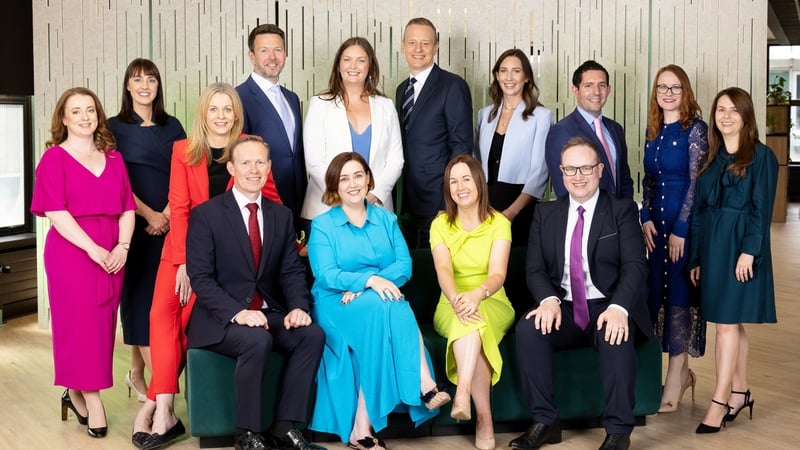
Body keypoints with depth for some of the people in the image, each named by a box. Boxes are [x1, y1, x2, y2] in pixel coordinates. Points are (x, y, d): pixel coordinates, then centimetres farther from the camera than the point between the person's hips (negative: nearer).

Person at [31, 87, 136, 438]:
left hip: (113, 255, 5)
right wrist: (93, 249, -19)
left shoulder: (113, 158, 13)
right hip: (71, 251, -5)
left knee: (103, 324, 6)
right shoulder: (54, 158, -1)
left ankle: (77, 393, 19)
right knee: (79, 323, -2)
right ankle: (92, 401, 5)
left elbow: (128, 207, 9)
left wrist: (123, 246, -8)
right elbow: (55, 211, -11)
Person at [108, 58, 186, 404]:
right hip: (133, 224, -3)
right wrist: (149, 214, -11)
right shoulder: (115, 127, 3)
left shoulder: (172, 127, 11)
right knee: (139, 295, -4)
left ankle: (137, 373, 14)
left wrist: (168, 212, -9)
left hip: (170, 225, 3)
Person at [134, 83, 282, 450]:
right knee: (162, 312, -18)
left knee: (188, 317, -17)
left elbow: (271, 199, 8)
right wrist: (183, 261, -11)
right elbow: (178, 208, -1)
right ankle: (165, 412, -16)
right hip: (185, 245, 2)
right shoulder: (183, 150, 6)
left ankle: (154, 404, -6)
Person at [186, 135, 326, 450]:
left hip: (269, 313, 5)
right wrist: (238, 313, -24)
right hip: (222, 318, -5)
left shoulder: (282, 215, 11)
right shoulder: (205, 215, -4)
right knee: (258, 341, -34)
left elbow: (292, 271, 7)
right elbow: (200, 278, -11)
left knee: (313, 334, -22)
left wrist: (298, 307, -13)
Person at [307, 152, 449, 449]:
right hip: (337, 305, -3)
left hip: (382, 303, 3)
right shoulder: (322, 225, 5)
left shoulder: (386, 220, 14)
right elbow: (326, 275, -10)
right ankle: (425, 387, -35)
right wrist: (369, 280, -28)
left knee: (382, 308, -34)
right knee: (382, 308, -35)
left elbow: (405, 264, 1)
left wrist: (361, 288, -17)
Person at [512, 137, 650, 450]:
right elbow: (535, 269, 4)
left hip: (608, 308, -2)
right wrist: (549, 300, -19)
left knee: (616, 335, -35)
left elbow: (635, 267, -10)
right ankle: (545, 422, -15)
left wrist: (618, 308, -29)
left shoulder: (623, 210, 3)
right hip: (564, 309, 3)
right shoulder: (545, 214, 12)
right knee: (528, 329, -27)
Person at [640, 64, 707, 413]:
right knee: (658, 291, 8)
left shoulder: (695, 129, -9)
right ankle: (682, 372, 21)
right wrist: (646, 218, 3)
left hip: (685, 223, -7)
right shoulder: (653, 130, 11)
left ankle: (674, 384, 2)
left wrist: (680, 228, -15)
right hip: (657, 224, 7)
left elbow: (697, 182, -12)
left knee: (680, 294, -4)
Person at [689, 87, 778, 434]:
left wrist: (749, 250, -19)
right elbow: (699, 210, 12)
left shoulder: (761, 156, -4)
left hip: (740, 246, -6)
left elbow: (761, 208, -10)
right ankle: (740, 392, 21)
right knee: (731, 322, 12)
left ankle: (720, 401, -4)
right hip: (712, 246, 6)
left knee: (726, 323, -8)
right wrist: (696, 258, 9)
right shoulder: (711, 159, 12)